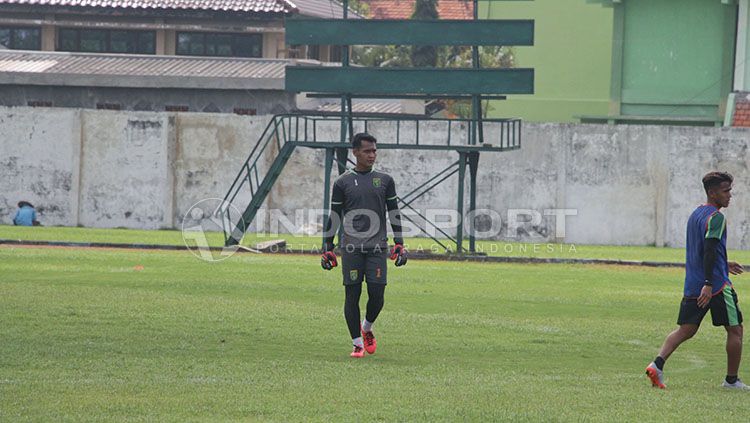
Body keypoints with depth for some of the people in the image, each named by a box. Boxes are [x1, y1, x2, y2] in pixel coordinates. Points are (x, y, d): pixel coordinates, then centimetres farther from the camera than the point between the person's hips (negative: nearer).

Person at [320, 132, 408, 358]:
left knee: (377, 295, -4)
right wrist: (327, 248, 5)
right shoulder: (342, 182, 5)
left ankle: (367, 328, 25)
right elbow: (334, 217, 8)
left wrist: (399, 244, 7)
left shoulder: (385, 180, 10)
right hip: (351, 247, -1)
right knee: (352, 294, -1)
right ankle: (357, 343, 8)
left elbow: (394, 213, 13)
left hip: (378, 247, 1)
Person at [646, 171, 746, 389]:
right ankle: (732, 380, 11)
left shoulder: (695, 215, 17)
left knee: (685, 330, 6)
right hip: (717, 286, -8)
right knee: (735, 330, 6)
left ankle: (658, 364, -14)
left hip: (692, 287, 8)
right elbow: (709, 250, -22)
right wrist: (708, 284, -27)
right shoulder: (716, 217, -12)